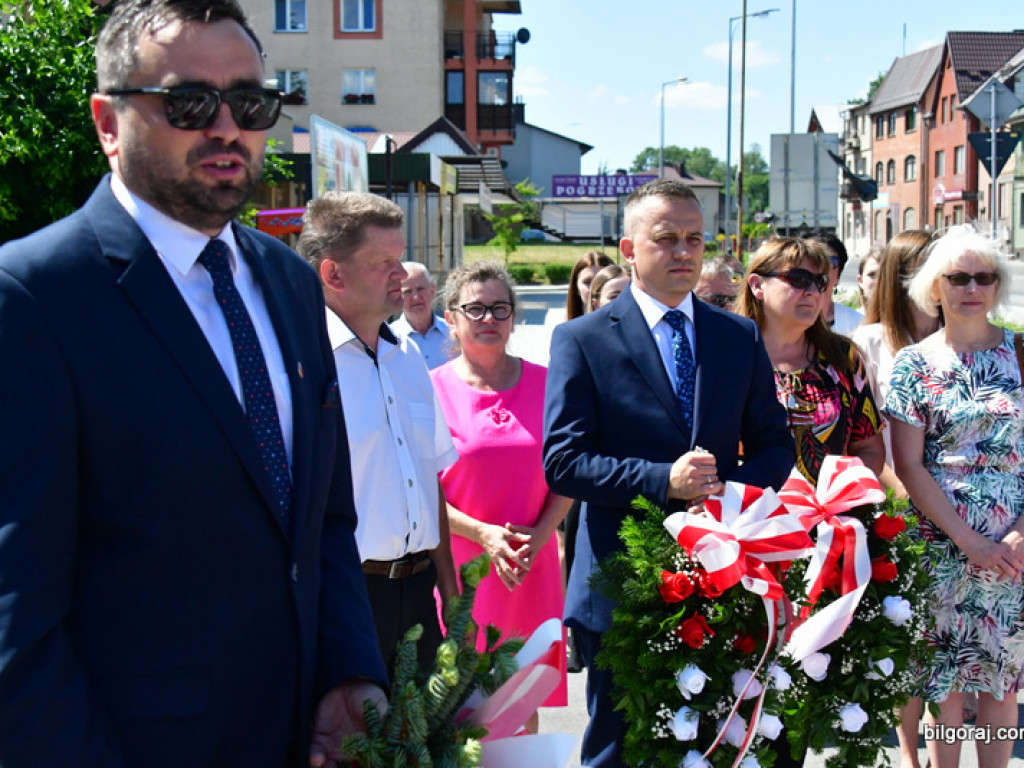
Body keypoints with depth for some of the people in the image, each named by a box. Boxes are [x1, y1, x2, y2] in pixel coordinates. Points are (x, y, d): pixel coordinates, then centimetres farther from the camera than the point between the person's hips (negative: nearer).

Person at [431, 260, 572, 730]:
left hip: (532, 566, 3)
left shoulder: (544, 384, 5)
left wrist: (539, 534, -9)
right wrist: (482, 533, -15)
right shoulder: (433, 389, -2)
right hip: (460, 564, -2)